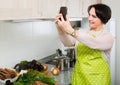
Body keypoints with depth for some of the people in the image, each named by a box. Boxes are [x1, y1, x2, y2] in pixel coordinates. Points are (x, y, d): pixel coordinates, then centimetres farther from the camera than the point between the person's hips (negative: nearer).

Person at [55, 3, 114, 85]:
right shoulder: (82, 32, 5)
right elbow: (68, 43, -12)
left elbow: (93, 43, -28)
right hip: (78, 76, 4)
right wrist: (60, 29, -32)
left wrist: (71, 31, -38)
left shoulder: (108, 37, -7)